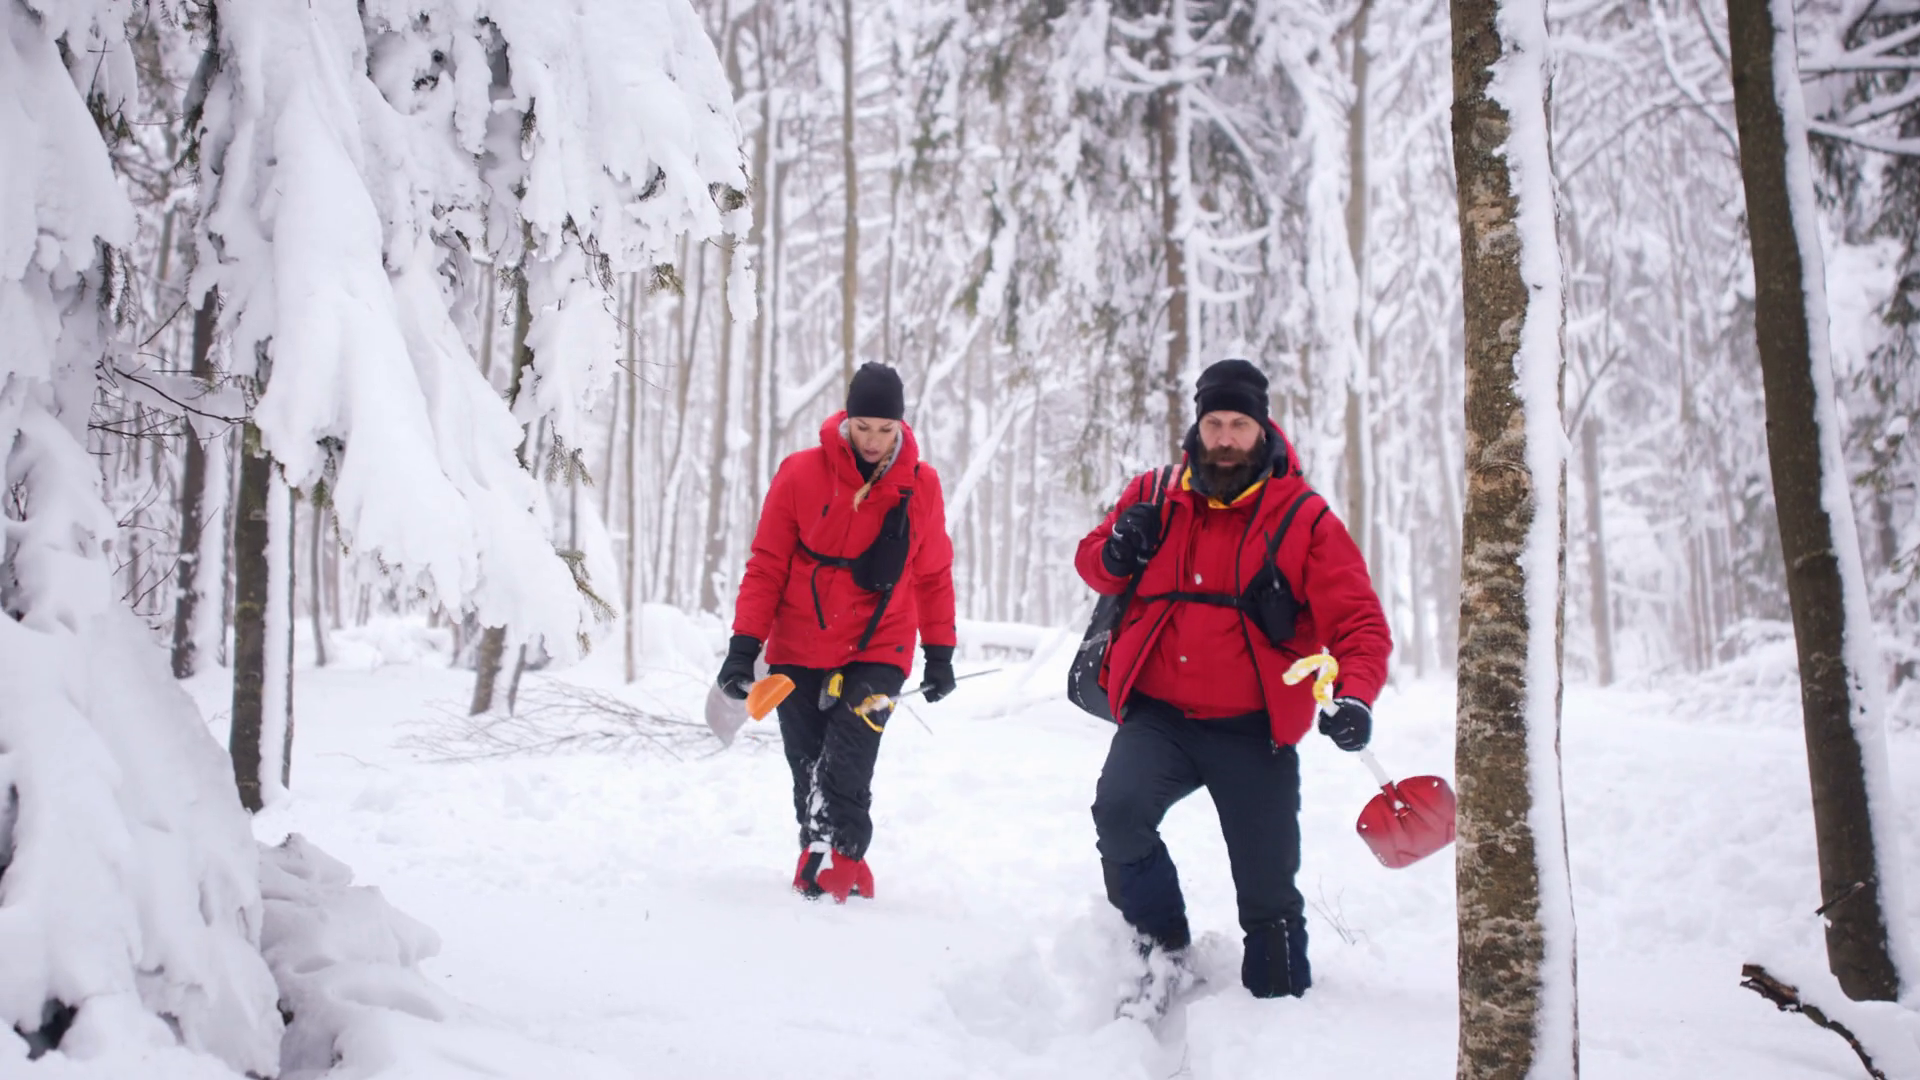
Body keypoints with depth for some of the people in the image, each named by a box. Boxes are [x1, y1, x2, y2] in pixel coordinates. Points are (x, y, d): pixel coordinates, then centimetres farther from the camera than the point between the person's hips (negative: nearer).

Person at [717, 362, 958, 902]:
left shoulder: (921, 485, -2)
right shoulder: (801, 474, -7)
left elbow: (933, 574, 9)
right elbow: (767, 566, -2)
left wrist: (941, 653, 10)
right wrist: (743, 646, -6)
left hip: (876, 653, -1)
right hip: (797, 652, 1)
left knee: (845, 770, -17)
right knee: (809, 774, 7)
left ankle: (829, 871, -8)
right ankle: (843, 875, 22)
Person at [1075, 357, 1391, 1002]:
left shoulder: (1303, 517, -3)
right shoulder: (1156, 496, 4)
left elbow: (1358, 620, -6)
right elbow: (1093, 566, 17)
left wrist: (1353, 695, -26)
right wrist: (1114, 555, -9)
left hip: (1253, 731, -1)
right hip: (1158, 717, 1)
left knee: (1269, 895, 6)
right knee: (1119, 810, -27)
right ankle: (1163, 948, -4)